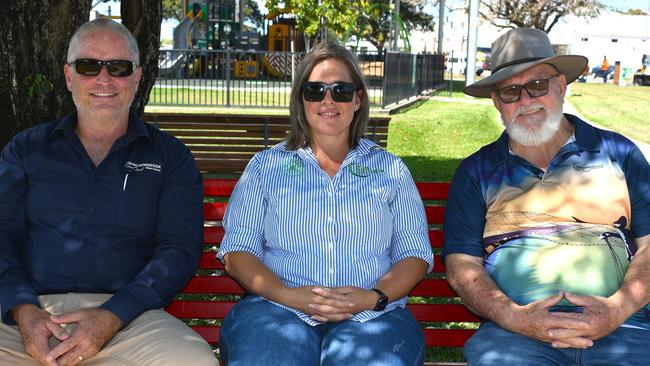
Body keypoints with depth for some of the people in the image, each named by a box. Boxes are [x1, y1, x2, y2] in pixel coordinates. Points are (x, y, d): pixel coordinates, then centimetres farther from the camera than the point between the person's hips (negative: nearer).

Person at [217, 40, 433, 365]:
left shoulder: (390, 170, 18)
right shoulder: (266, 165, 16)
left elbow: (415, 254, 12)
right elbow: (237, 251, 8)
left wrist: (374, 297, -8)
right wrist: (288, 295, -10)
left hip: (372, 315, 0)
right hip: (277, 309, 0)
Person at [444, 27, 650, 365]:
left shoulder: (618, 153, 15)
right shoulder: (476, 172, 15)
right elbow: (461, 264, 7)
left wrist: (617, 310, -9)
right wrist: (514, 317, -10)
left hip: (622, 325, 1)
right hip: (517, 329, 0)